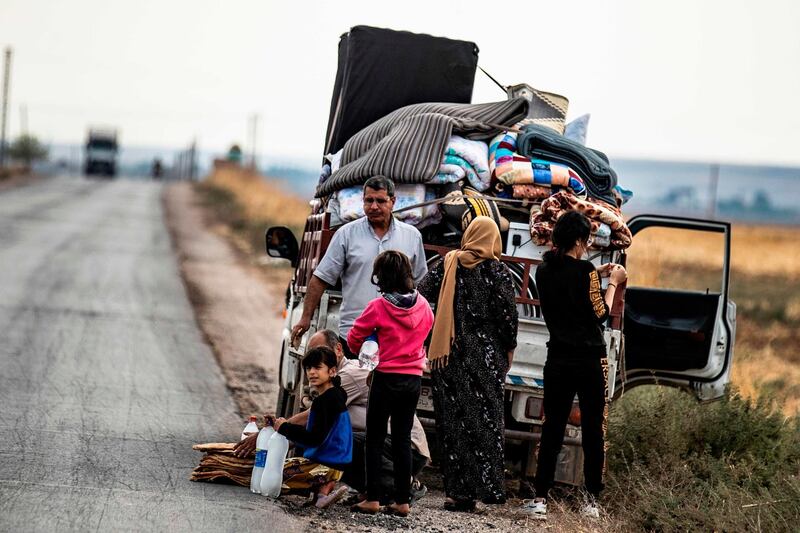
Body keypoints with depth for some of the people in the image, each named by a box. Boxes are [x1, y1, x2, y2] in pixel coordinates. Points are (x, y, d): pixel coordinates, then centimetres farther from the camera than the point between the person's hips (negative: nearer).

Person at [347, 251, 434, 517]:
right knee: (403, 439, 10)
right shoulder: (423, 305, -1)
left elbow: (354, 338, -5)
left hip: (386, 377, -4)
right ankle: (402, 501, 10)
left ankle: (373, 499, 1)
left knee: (375, 439, 4)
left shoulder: (378, 307, -14)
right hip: (414, 378, 4)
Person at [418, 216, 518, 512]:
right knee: (485, 420, 3)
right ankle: (484, 486, -1)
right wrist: (508, 349, 6)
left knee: (452, 420, 5)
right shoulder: (497, 271, -3)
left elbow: (420, 295, 1)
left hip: (446, 355, 2)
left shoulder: (447, 265, 5)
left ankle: (458, 490, 4)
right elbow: (508, 313, -7)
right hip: (485, 354, -2)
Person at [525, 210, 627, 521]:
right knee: (593, 431, 6)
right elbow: (600, 314, -7)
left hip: (557, 361, 4)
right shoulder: (585, 271, -13)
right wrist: (612, 283, 4)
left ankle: (540, 499, 1)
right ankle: (592, 500, 8)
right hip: (590, 361, -4)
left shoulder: (544, 271, 4)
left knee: (552, 429, 6)